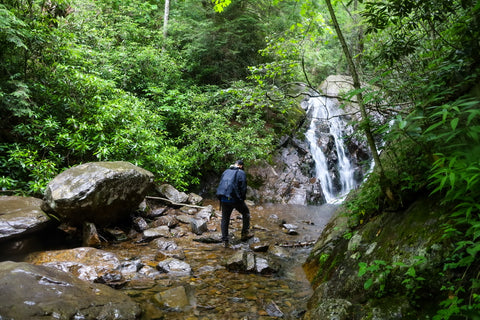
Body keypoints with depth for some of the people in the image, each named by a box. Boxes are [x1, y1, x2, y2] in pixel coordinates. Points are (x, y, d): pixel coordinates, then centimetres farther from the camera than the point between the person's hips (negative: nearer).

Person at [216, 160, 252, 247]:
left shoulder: (225, 172, 16)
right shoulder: (241, 173, 0)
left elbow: (220, 185, 18)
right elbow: (243, 188, -7)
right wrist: (242, 199, 5)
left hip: (223, 199, 5)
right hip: (235, 199, -4)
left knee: (225, 219, 14)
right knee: (246, 213, 19)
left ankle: (224, 241, 14)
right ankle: (245, 234, 16)